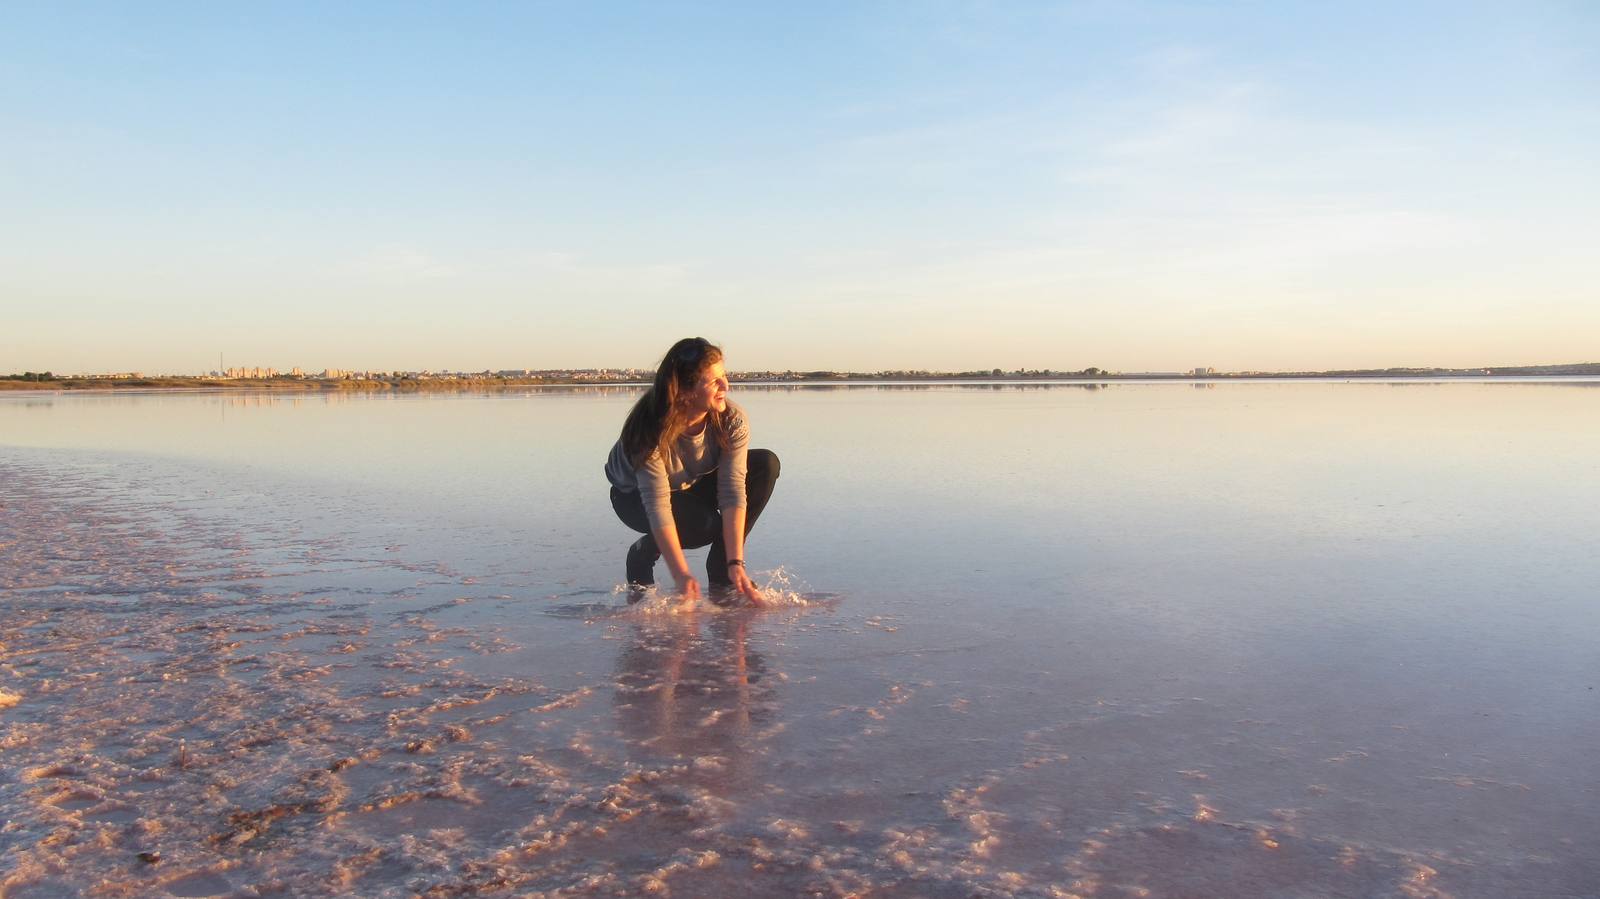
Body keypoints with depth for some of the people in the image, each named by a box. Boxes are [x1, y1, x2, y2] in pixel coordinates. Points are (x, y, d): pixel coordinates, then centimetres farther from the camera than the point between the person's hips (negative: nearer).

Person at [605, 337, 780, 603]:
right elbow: (658, 506, -38)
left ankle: (722, 576, -10)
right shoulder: (652, 432, -35)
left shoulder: (733, 420, -25)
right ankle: (643, 553, -1)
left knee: (767, 464, -18)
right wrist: (681, 575, -43)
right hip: (636, 495, -5)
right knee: (706, 525, -35)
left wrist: (736, 563, -35)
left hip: (693, 485, 5)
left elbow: (733, 491, -29)